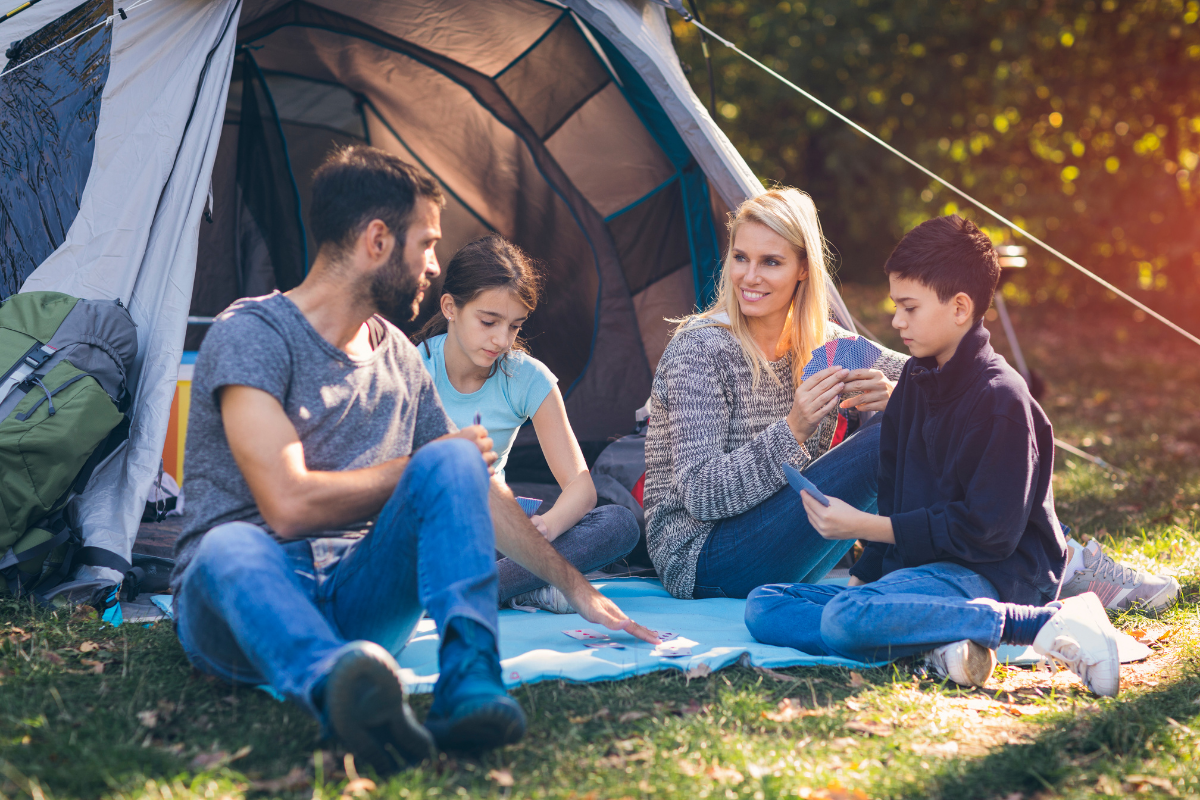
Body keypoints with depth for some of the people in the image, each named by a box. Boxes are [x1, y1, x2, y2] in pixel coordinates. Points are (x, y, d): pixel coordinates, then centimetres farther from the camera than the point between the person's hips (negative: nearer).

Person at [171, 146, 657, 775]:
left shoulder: (398, 356, 13)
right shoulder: (251, 334, -9)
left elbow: (478, 496, 24)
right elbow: (288, 505, -20)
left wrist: (576, 588, 24)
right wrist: (422, 467, -7)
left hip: (356, 603, 5)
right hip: (240, 605, -5)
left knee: (455, 465, -21)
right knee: (231, 547, -41)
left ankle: (470, 685, -40)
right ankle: (340, 687, -69)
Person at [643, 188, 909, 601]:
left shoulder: (820, 343, 5)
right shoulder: (699, 349, -15)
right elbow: (700, 496, -21)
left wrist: (891, 395, -16)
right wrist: (792, 431, -33)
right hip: (699, 559, -7)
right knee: (877, 444, -20)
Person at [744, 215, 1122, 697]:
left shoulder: (1001, 400, -14)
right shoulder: (917, 380, 14)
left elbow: (988, 532, -18)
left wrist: (867, 527, -15)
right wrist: (863, 577, 7)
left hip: (988, 579, -9)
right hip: (921, 569, 9)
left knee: (848, 618, -36)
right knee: (764, 607, -6)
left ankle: (1048, 623, -24)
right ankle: (938, 643, -24)